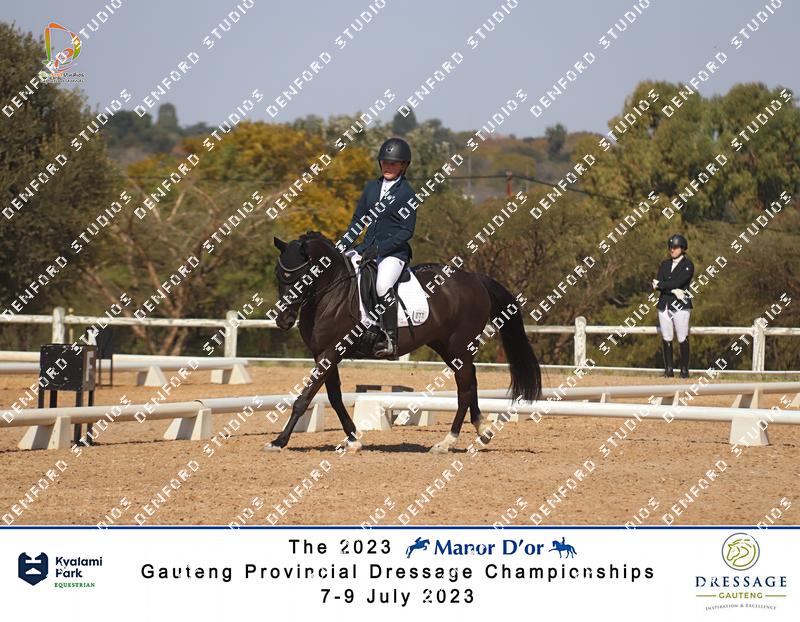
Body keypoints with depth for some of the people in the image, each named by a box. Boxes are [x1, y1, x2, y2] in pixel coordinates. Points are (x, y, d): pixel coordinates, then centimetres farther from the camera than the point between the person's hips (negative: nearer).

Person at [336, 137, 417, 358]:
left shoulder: (406, 193, -4)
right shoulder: (372, 187, 13)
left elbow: (407, 231, -9)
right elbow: (358, 220, 17)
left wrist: (380, 248, -18)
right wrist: (343, 244, 3)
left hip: (394, 251, -7)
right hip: (367, 248, 7)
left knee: (383, 285, -31)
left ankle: (389, 338, -24)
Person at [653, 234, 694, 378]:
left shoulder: (688, 265, -1)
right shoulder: (665, 264, 14)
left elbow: (677, 282, -14)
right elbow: (658, 284, 1)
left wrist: (660, 284, -4)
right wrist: (673, 291, -14)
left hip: (681, 306, -5)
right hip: (664, 305, 5)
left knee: (682, 338, -7)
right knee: (666, 338, 3)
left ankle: (685, 369, -2)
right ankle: (668, 369, 7)